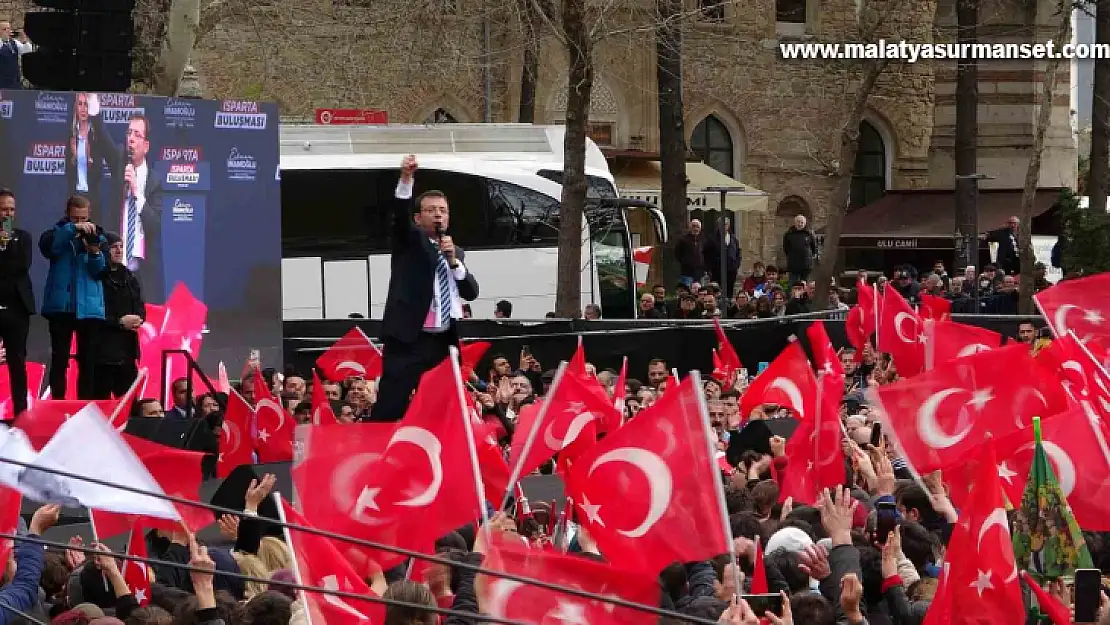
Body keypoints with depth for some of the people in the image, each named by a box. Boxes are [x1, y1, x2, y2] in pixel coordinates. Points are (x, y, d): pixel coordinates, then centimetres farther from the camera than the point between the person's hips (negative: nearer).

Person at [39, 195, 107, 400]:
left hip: (89, 306, 1)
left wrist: (94, 252, -20)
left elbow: (100, 271, 0)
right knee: (59, 360, 0)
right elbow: (47, 247, -18)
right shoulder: (59, 232, 6)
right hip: (61, 305, -1)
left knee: (88, 361, 1)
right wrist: (72, 228, -26)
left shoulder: (97, 235, 8)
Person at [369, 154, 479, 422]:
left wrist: (454, 260, -4)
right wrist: (406, 179, -31)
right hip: (409, 340, -5)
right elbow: (400, 216, -14)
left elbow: (471, 292, 11)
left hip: (444, 343, 5)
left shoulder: (456, 253, 20)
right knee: (389, 408, -11)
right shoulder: (409, 241, 6)